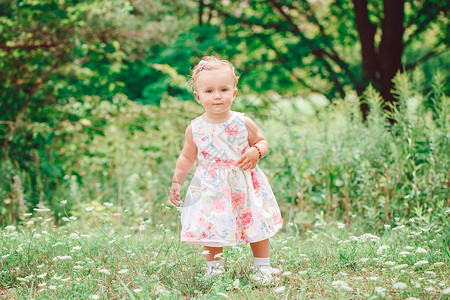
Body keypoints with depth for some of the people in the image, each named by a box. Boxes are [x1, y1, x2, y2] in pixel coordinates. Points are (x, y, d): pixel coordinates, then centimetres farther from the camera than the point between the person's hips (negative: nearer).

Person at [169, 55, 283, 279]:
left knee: (256, 228, 9)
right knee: (211, 230, 2)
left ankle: (262, 267, 27)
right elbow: (187, 157, 9)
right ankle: (214, 269, 21)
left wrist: (256, 152, -15)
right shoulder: (195, 129, -5)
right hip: (211, 191, 0)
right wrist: (176, 182, 7)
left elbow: (261, 141, 6)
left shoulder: (242, 123, -7)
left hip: (244, 185, 0)